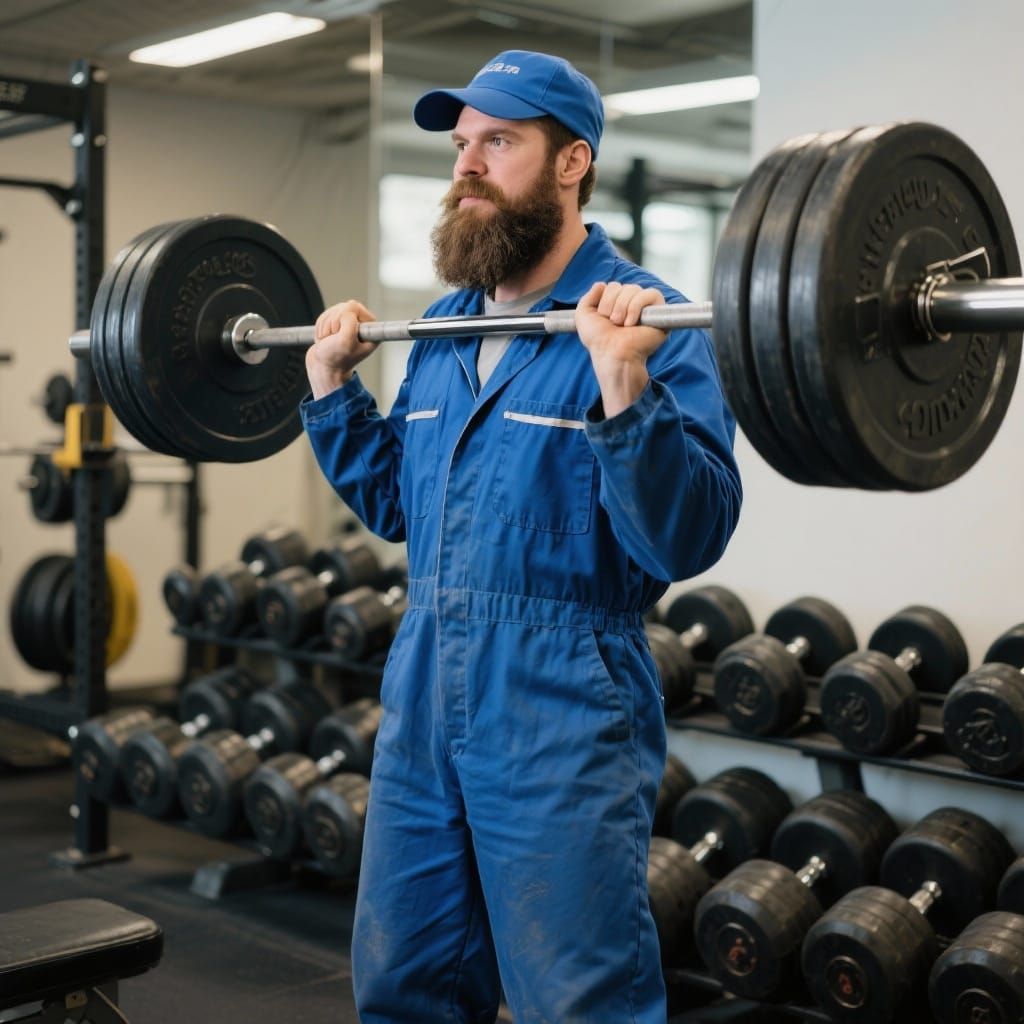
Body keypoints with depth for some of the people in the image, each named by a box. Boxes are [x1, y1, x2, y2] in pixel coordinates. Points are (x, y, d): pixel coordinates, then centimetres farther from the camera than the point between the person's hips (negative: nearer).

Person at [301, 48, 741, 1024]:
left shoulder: (646, 321, -11)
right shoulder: (443, 324, 11)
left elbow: (687, 539, -20)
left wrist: (621, 386, -31)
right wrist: (332, 388, 12)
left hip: (560, 719, -7)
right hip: (421, 697, 7)